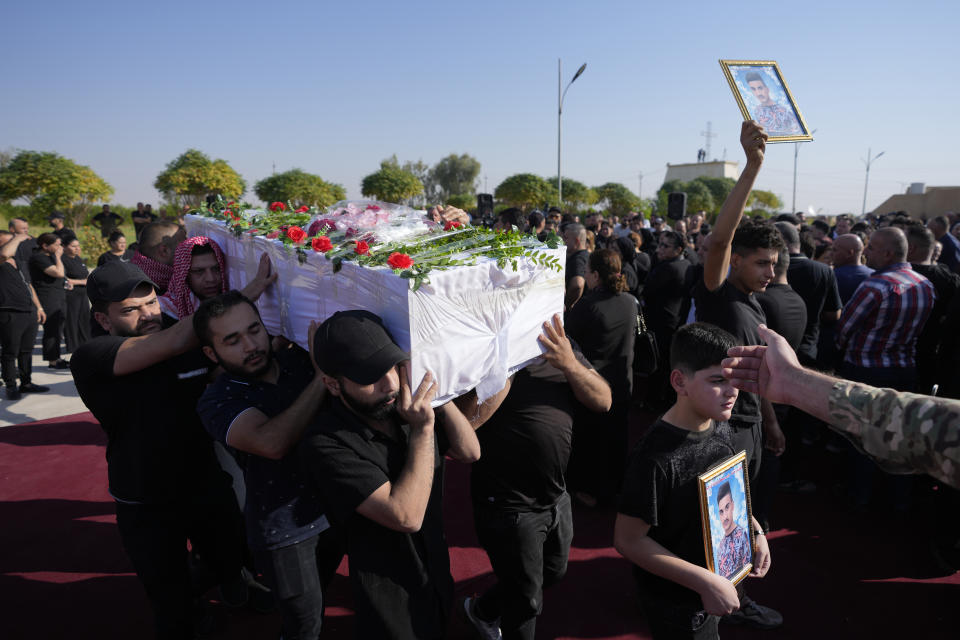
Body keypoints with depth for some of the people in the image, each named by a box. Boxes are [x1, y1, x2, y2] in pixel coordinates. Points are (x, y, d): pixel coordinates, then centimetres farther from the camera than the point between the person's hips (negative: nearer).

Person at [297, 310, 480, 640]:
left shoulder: (401, 408, -10)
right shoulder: (325, 445, -29)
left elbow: (469, 452, -5)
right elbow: (407, 516, -32)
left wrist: (436, 392, -17)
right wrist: (422, 430, -30)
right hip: (391, 598, -6)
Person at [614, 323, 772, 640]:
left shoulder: (721, 429, -6)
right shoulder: (656, 455, -31)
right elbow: (628, 540, -26)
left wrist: (755, 532, -2)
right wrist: (706, 582, -25)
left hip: (719, 579, 7)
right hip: (676, 605, -7)